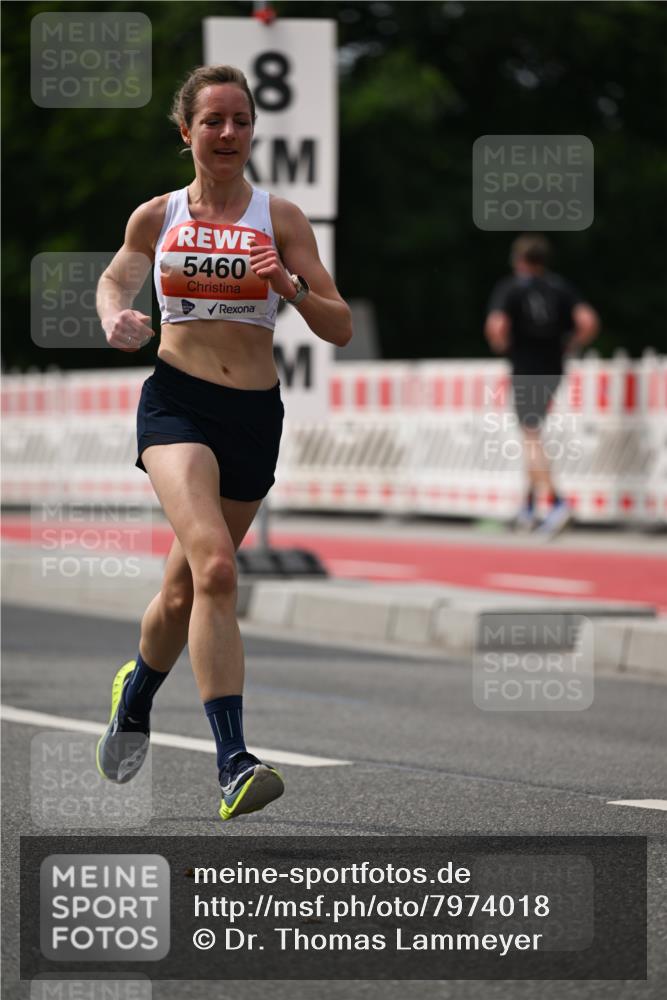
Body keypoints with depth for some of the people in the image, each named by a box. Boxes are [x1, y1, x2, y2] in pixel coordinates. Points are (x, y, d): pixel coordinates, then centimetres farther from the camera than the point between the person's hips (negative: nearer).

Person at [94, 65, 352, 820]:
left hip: (254, 415, 2)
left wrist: (292, 289, -19)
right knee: (214, 566, -25)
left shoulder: (279, 218, 4)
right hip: (177, 402, -2)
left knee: (186, 589, 12)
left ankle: (136, 693, 45)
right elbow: (115, 280, 26)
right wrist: (115, 319, 3)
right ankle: (233, 764, -29)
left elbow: (340, 329, 1)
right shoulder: (156, 217, 6)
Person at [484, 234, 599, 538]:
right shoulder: (560, 287, 4)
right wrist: (568, 347, 7)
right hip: (553, 370, 5)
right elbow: (588, 322, -8)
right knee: (533, 436, 18)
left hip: (524, 371, -5)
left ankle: (555, 502, -23)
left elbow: (496, 326, -22)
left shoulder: (508, 288, -6)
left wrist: (503, 347, -2)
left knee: (531, 439, -5)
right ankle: (529, 507, 21)